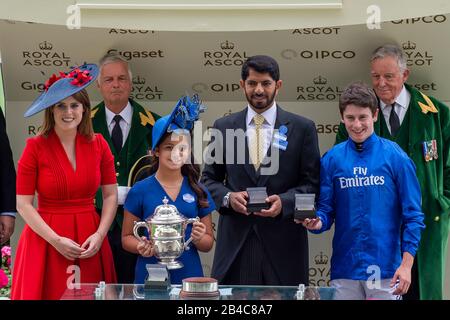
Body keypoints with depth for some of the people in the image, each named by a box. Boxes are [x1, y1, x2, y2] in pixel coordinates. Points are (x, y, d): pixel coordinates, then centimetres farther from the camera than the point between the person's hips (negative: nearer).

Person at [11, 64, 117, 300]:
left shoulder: (98, 144, 3)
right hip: (45, 241, -2)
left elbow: (111, 195, 5)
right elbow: (23, 204, -7)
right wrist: (56, 240, -14)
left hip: (90, 243, 3)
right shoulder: (35, 147, -6)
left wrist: (99, 234, -8)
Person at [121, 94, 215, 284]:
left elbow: (208, 243, 9)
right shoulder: (140, 191, -3)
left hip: (189, 275, 2)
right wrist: (141, 247, -16)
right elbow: (126, 237, 4)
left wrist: (199, 239, -12)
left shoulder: (198, 192, 2)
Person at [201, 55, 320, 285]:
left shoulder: (302, 128, 3)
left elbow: (312, 182, 3)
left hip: (283, 242, -1)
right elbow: (209, 179, 12)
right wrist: (228, 197, -8)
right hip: (235, 239, 1)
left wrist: (284, 201, -14)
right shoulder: (223, 127, 9)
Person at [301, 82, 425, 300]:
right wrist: (317, 222, -16)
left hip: (385, 268, -2)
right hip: (344, 267, 2)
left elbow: (412, 215, -2)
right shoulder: (332, 159, 3)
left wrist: (406, 264, -8)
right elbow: (326, 210, 7)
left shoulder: (395, 157, -3)